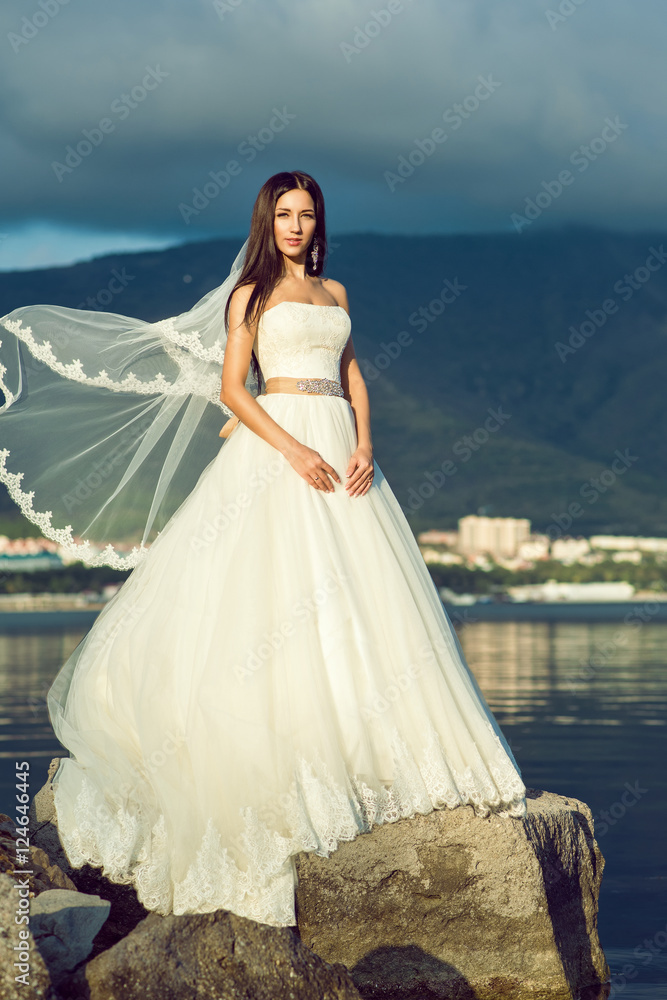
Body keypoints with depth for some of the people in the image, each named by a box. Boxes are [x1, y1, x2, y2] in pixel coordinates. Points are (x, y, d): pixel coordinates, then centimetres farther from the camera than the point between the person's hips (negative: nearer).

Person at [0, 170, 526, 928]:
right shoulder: (251, 293, 3)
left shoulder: (333, 292, 19)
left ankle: (351, 751, 5)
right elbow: (232, 389, -5)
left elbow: (353, 377, 17)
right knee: (279, 598, -11)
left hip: (339, 446, 5)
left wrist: (364, 445, -2)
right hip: (274, 445, -5)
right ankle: (279, 767, -7)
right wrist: (293, 449, -17)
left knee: (359, 601, 0)